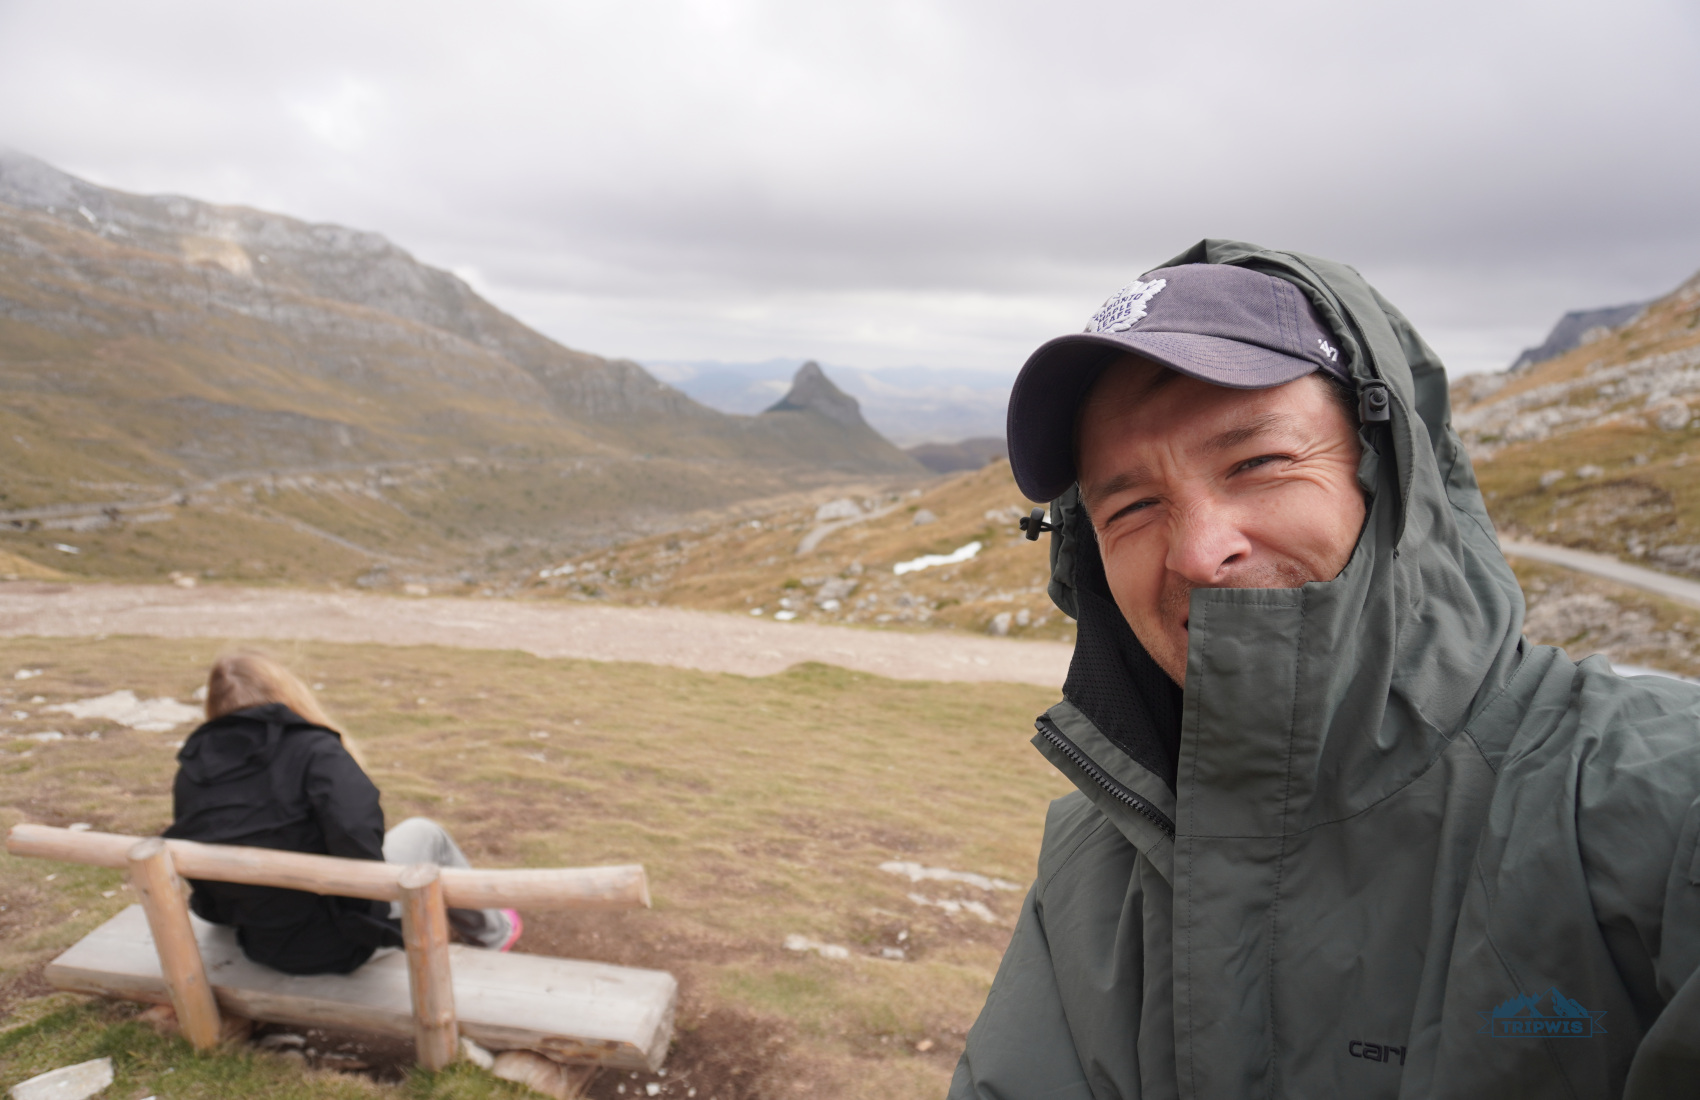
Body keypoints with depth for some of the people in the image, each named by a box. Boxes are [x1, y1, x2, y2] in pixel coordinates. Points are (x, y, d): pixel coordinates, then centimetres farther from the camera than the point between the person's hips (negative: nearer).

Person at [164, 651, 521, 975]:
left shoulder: (191, 770, -1)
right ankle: (491, 932, 36)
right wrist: (370, 895, -17)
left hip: (263, 948, 6)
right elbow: (355, 830, -33)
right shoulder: (312, 750, -19)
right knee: (424, 833, 18)